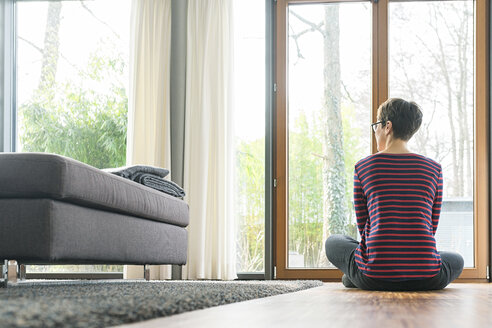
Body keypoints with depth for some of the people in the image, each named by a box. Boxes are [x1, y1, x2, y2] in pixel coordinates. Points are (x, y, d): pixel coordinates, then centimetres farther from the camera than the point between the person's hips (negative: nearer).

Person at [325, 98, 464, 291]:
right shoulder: (434, 168, 5)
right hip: (426, 279, 0)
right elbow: (432, 227, 13)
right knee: (457, 260, 36)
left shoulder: (363, 167, 1)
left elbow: (363, 225, 10)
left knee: (332, 242, 30)